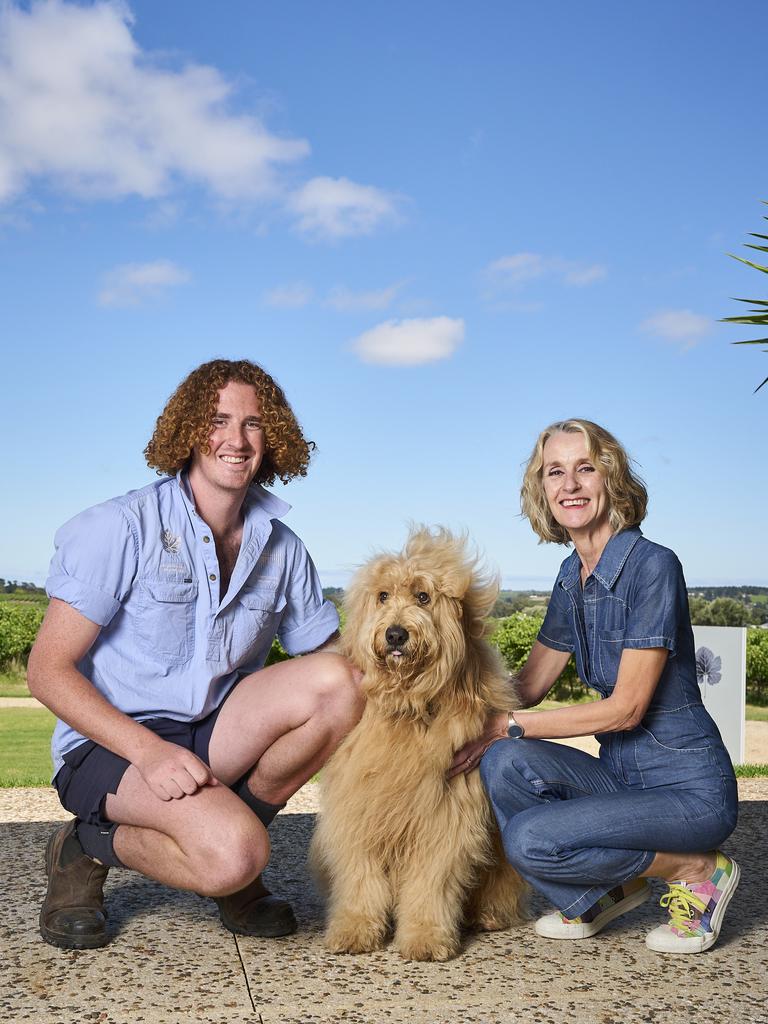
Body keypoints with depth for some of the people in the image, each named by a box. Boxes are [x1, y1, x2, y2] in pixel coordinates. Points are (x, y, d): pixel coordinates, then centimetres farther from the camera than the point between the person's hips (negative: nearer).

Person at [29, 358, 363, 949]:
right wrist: (149, 750, -26)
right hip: (110, 744, -5)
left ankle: (234, 823, -2)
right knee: (233, 855, -31)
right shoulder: (121, 529, -11)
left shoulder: (282, 548, 4)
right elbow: (48, 671, -13)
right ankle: (89, 850, 0)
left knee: (339, 682, -20)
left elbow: (329, 654, 6)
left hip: (219, 735, 5)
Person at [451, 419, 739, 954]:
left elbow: (626, 708, -19)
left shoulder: (653, 565, -17)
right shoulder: (572, 577, 7)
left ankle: (699, 872, -1)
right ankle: (600, 894, 5)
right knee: (504, 762, -19)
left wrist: (509, 725, -16)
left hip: (691, 790, -7)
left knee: (530, 840, -24)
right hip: (622, 777, 7)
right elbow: (530, 684, 10)